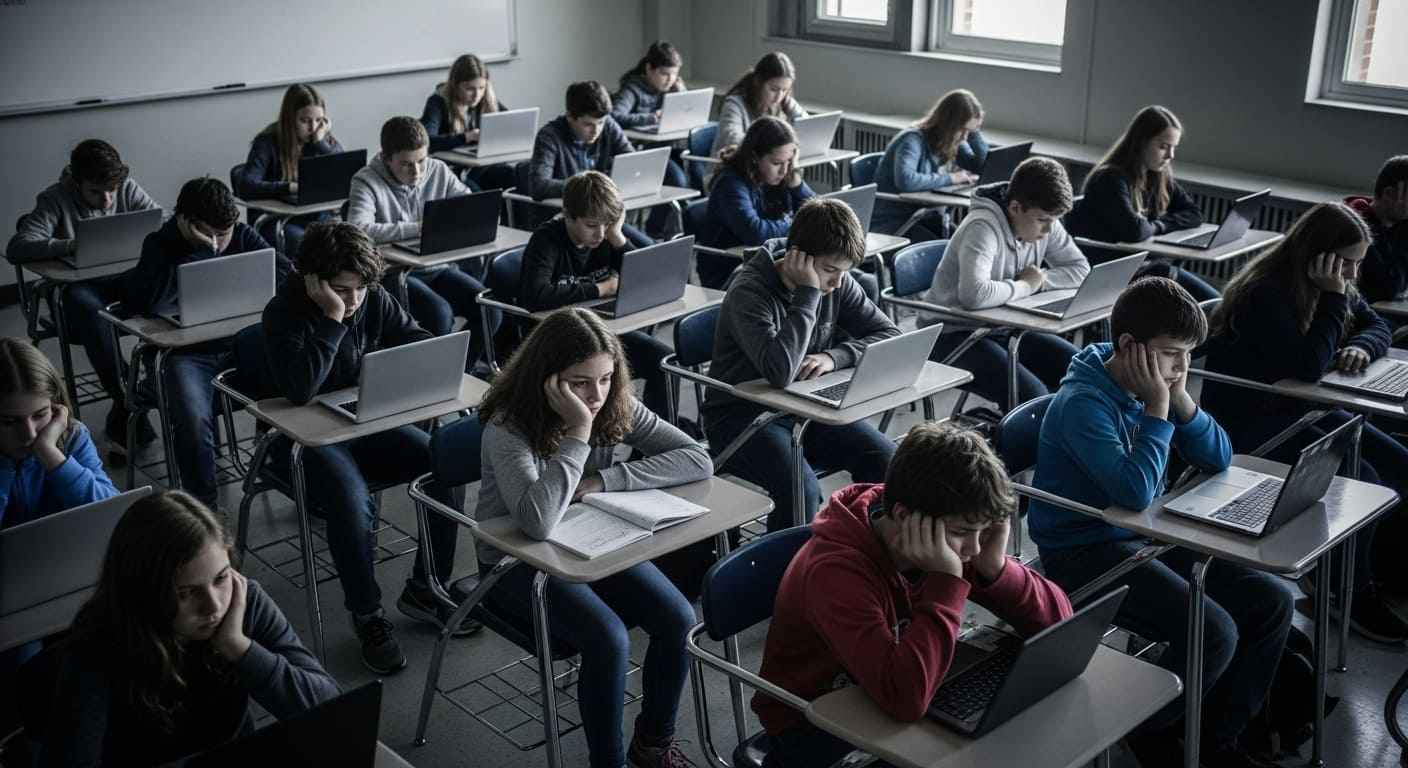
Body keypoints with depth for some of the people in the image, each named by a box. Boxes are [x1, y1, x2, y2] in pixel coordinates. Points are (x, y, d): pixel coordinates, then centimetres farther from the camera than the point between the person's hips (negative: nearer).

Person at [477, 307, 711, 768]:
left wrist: (602, 481, -23)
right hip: (517, 563, -5)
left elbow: (698, 459, -15)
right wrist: (579, 432, -37)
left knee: (679, 620, -16)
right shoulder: (507, 429, -25)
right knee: (609, 639, -28)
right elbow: (539, 523, -41)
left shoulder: (615, 408, -9)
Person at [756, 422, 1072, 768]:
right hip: (812, 730, -5)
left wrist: (995, 567, -26)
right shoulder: (835, 571, -31)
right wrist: (946, 580, -38)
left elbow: (1058, 620, -9)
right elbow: (905, 698, -41)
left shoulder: (954, 540, -11)